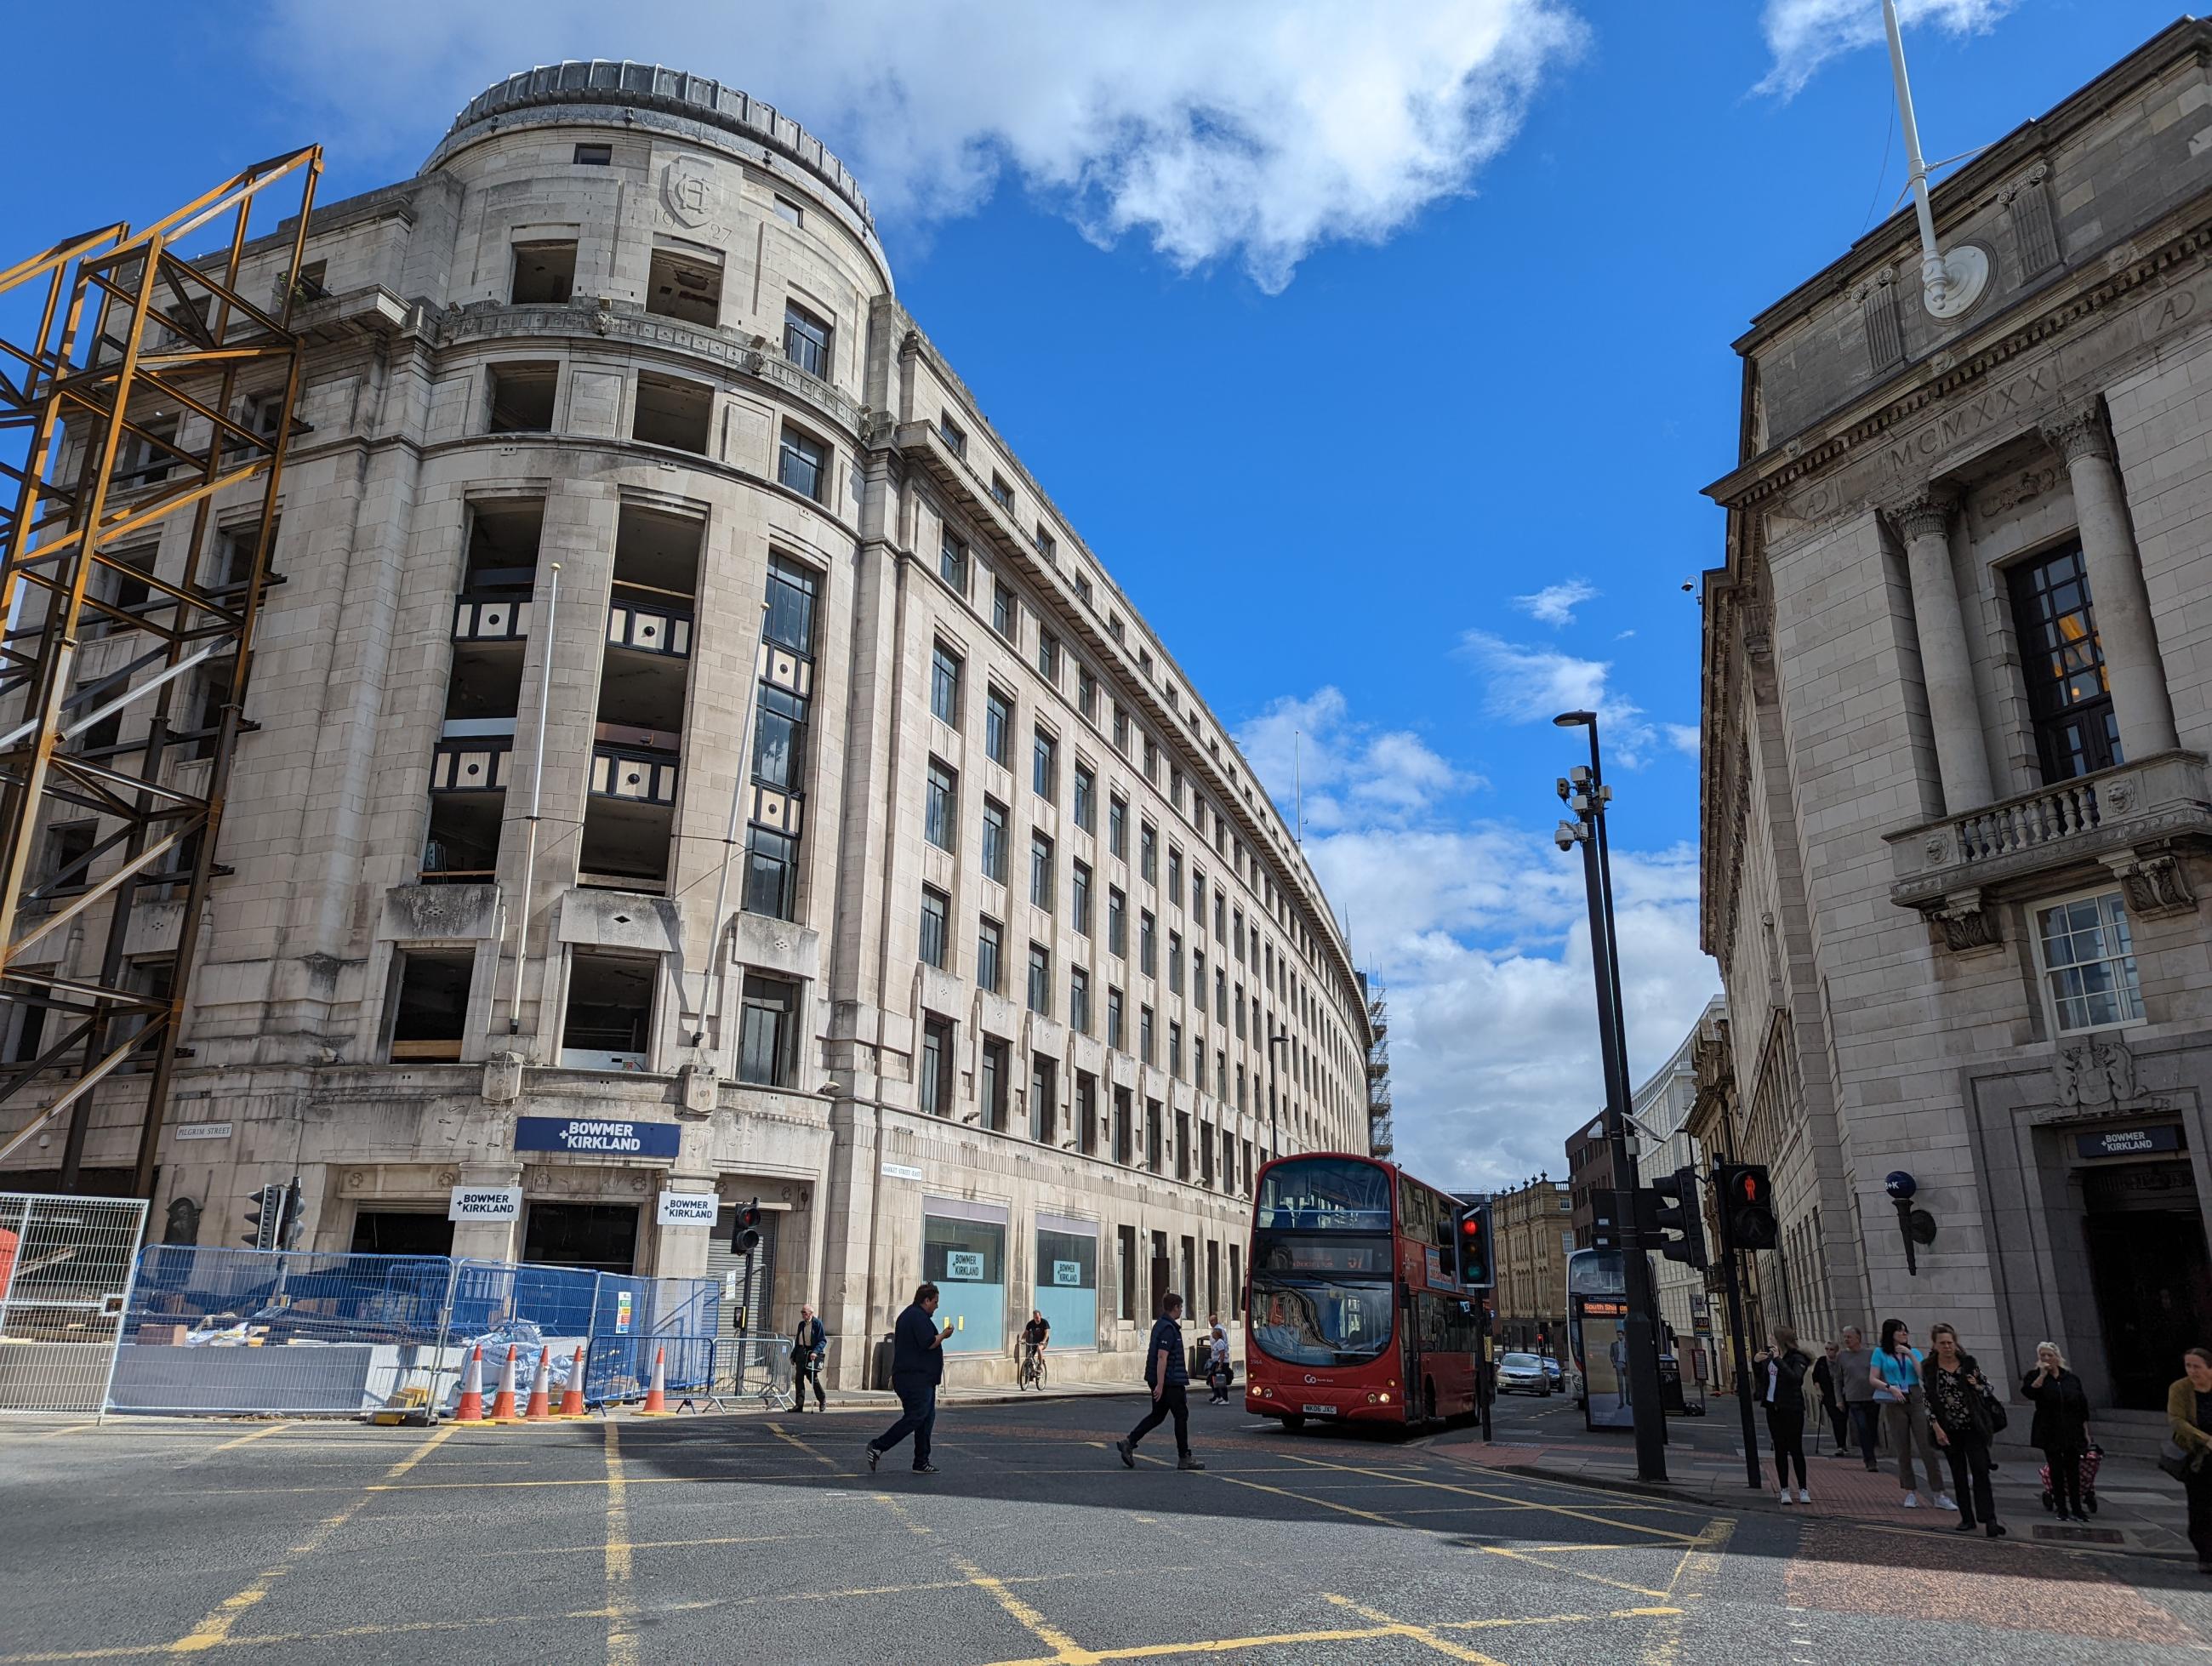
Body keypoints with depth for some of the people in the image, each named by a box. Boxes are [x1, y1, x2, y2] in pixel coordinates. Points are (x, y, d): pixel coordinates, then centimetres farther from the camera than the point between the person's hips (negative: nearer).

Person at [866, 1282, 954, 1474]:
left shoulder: (907, 1314, 20)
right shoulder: (919, 1317, -13)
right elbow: (928, 1343, -21)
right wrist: (944, 1334, -5)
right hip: (917, 1378, -11)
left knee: (927, 1417, 10)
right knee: (914, 1418, -11)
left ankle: (922, 1462, 10)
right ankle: (878, 1446, -9)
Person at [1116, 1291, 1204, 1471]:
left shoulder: (1160, 1325, 14)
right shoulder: (1169, 1329, -18)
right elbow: (1162, 1357, -24)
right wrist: (1160, 1385, -25)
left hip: (1160, 1381, 10)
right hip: (1170, 1382, -10)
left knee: (1157, 1415, 14)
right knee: (1181, 1415, 1)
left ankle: (1129, 1444, 7)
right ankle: (1184, 1458, 7)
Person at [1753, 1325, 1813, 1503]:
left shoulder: (1797, 1359, -10)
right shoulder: (1770, 1355, 8)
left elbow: (1795, 1378, -30)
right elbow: (1760, 1379, 19)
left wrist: (1778, 1359, -26)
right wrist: (1755, 1361, 3)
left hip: (1792, 1409, -6)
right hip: (1773, 1408, 6)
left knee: (1795, 1450, 0)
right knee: (1780, 1450, 9)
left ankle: (1803, 1490, 11)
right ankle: (1784, 1490, 14)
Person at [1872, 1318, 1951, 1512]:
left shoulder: (1914, 1352, 12)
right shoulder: (1881, 1353, 5)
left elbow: (1923, 1375, -2)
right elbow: (1874, 1379, 1)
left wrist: (1910, 1354, -8)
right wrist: (1890, 1387, -15)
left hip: (1916, 1401, 1)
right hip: (1895, 1404, -1)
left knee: (1927, 1448, -6)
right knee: (1903, 1451, 1)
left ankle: (1939, 1495, -5)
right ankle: (1910, 1493, 9)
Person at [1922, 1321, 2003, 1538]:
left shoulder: (1968, 1362, 0)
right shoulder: (1928, 1368, -2)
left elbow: (1988, 1386, 10)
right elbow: (1928, 1399, -2)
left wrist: (1977, 1386, -12)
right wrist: (1936, 1427, -8)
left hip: (1973, 1426, -1)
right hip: (1949, 1429, 1)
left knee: (1980, 1470, -10)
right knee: (1959, 1474, 8)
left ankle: (1989, 1520, -13)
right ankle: (1967, 1519, 17)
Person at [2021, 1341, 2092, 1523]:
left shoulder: (2072, 1379, 7)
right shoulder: (2035, 1376, 2)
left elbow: (2083, 1408, 11)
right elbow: (2029, 1392, -19)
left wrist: (2086, 1432, 8)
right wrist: (2043, 1374, -18)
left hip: (2072, 1433, 2)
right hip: (2050, 1434, -1)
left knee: (2073, 1471, 2)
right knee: (2056, 1471, 2)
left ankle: (2076, 1508, 10)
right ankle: (2062, 1509, 8)